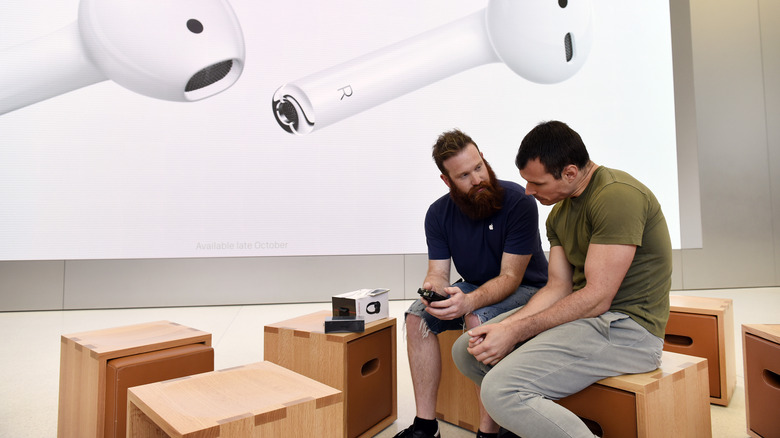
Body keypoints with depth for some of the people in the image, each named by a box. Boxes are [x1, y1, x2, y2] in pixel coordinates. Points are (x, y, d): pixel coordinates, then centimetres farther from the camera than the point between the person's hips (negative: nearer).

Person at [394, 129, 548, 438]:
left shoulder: (518, 201, -22)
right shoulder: (438, 213, -6)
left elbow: (510, 277, -23)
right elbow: (437, 273, -7)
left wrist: (470, 301, -42)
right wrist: (433, 290, -33)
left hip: (525, 289, -5)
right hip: (474, 287, 5)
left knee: (478, 318, -34)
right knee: (417, 316, -16)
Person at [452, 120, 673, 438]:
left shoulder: (617, 196, -19)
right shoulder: (559, 212, 10)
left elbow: (597, 298, -22)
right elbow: (558, 288, 6)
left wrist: (516, 332, -18)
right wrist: (505, 325, -9)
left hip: (628, 327, -9)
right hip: (582, 314, 10)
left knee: (500, 389, -27)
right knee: (466, 350, 5)